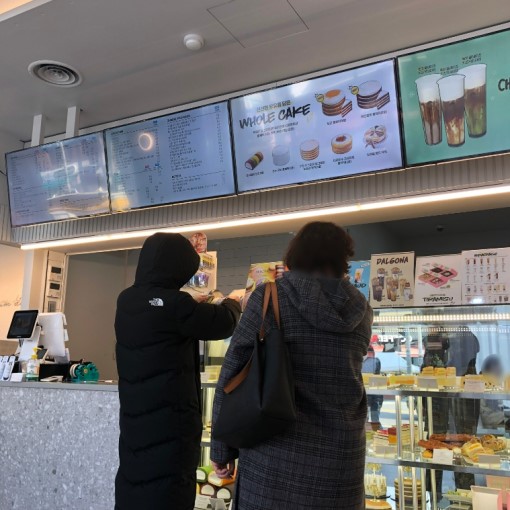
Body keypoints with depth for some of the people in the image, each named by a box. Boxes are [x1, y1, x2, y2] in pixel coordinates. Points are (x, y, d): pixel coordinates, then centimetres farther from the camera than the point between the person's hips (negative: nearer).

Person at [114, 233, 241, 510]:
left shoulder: (126, 301, 1)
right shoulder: (173, 304, -21)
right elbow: (223, 324, -7)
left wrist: (197, 304, 28)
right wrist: (231, 304, 14)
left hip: (134, 415, 8)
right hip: (170, 419, -8)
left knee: (133, 481, 18)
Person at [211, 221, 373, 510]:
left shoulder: (269, 298, -7)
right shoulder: (361, 311, 3)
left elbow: (233, 377, -7)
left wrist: (221, 449, 2)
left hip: (276, 453, -3)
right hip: (342, 455, 3)